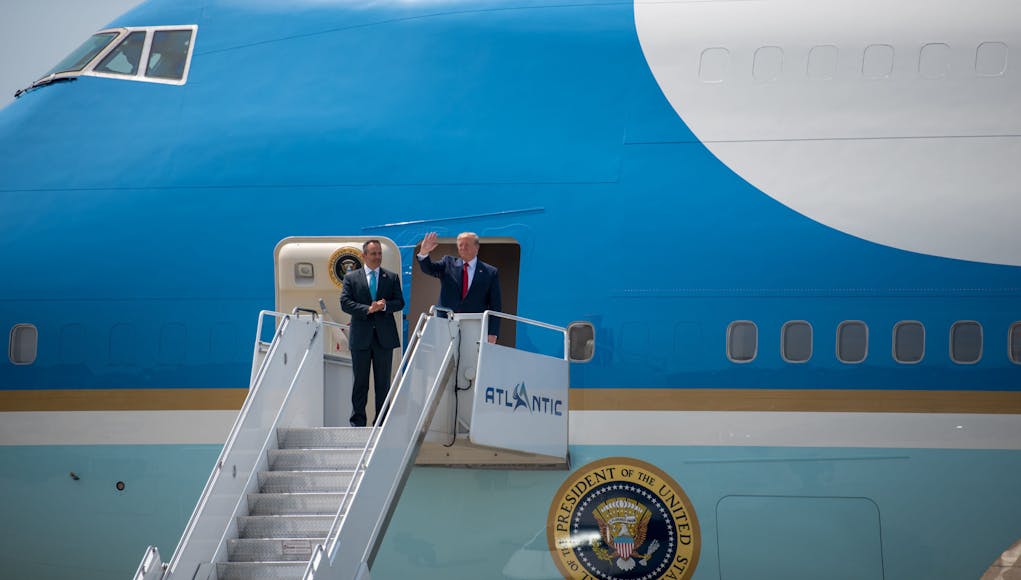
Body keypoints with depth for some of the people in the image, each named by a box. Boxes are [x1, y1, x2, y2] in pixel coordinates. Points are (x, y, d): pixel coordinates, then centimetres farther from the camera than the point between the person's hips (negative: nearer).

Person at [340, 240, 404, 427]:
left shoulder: (392, 277, 9)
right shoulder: (351, 277, 5)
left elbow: (399, 302, 4)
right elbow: (345, 303, -4)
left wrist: (384, 306, -16)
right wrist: (368, 309, -16)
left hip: (384, 336, 1)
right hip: (361, 337, -1)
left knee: (383, 382, 4)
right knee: (360, 382, 3)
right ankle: (357, 422, 8)